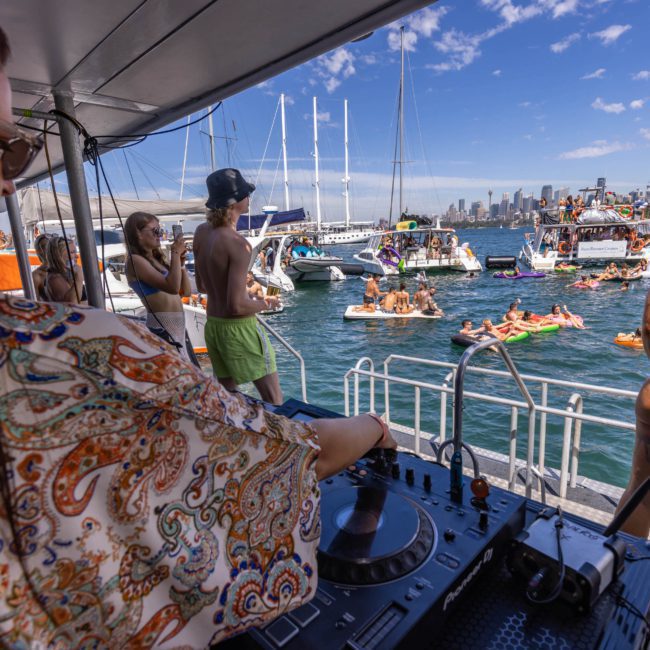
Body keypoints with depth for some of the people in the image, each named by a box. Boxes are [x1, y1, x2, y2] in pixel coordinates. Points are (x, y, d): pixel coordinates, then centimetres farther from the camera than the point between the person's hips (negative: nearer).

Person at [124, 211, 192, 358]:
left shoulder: (158, 259, 14)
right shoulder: (135, 260, -10)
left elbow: (186, 291, 15)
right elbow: (172, 287, -23)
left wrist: (181, 262, 5)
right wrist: (175, 254, -13)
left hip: (178, 325, 9)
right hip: (162, 327, -8)